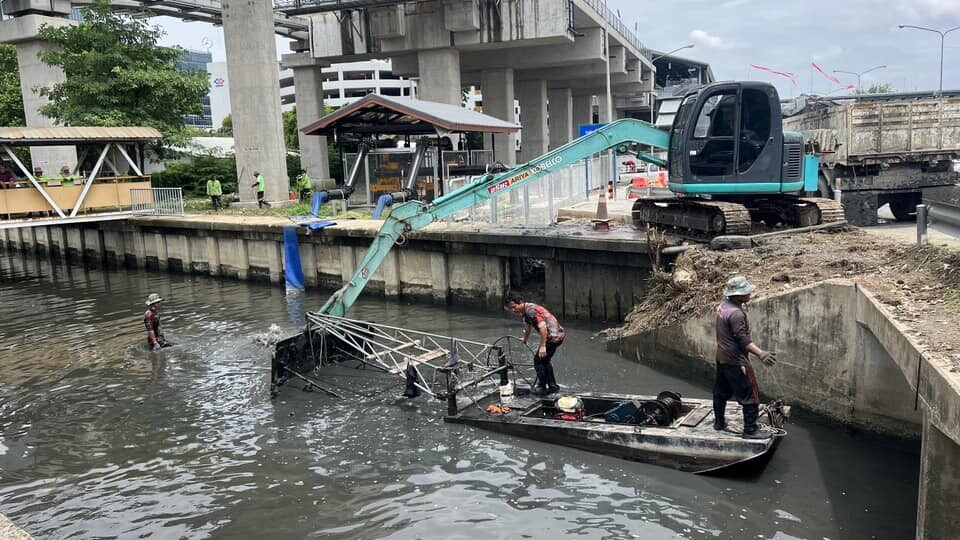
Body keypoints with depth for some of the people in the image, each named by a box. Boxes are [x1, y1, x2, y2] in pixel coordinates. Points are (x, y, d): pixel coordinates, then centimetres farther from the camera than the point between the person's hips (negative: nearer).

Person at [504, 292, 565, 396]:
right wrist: (525, 340, 48)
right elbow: (528, 327, 32)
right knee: (545, 360, 20)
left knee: (538, 360, 0)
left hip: (553, 336, -10)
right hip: (558, 335, 10)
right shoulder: (525, 312, 12)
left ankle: (541, 388, 9)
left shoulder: (531, 310, -20)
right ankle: (553, 386, 25)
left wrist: (542, 346, -25)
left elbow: (543, 327, -26)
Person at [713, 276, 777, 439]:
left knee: (721, 392, 20)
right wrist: (761, 354, -33)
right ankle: (750, 430, 6)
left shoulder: (722, 306, 5)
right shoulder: (736, 313, -24)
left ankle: (719, 422, 32)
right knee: (750, 396, 0)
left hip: (721, 358, 10)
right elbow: (743, 339, -26)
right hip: (736, 361, -10)